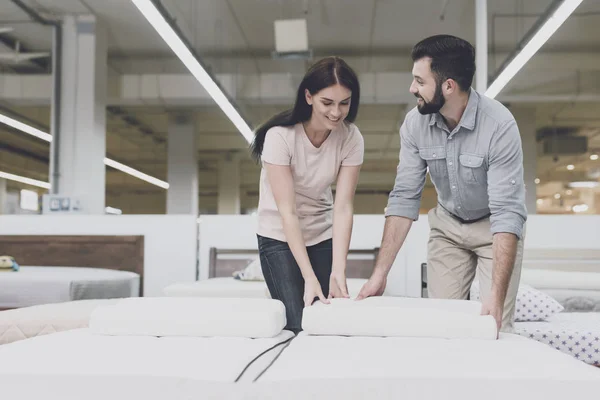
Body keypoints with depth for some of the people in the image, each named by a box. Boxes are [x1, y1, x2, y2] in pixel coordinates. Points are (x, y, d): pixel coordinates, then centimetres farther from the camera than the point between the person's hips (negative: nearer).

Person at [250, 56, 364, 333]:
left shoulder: (351, 138, -13)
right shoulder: (280, 136, -24)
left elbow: (343, 207, -16)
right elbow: (287, 211, -26)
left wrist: (338, 271, -25)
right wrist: (309, 277, -30)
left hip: (323, 236, 4)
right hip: (280, 237, -3)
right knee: (298, 325, -12)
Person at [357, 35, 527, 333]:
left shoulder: (499, 125, -29)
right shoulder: (415, 123, -16)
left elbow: (507, 211, -31)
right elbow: (404, 197, -14)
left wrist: (497, 294, -39)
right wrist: (380, 272, -19)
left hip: (494, 226, -3)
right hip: (447, 225, 3)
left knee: (494, 327, -8)